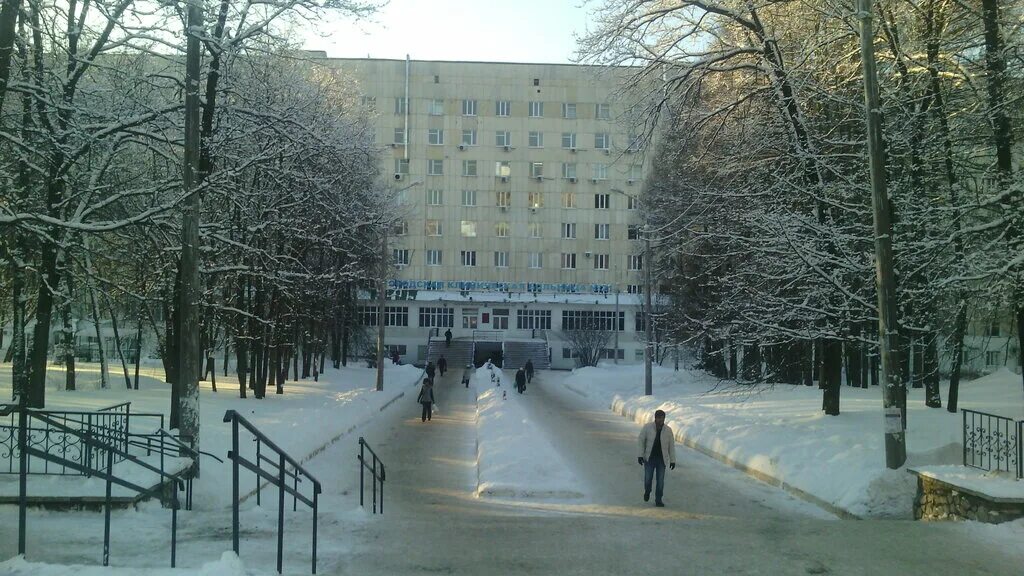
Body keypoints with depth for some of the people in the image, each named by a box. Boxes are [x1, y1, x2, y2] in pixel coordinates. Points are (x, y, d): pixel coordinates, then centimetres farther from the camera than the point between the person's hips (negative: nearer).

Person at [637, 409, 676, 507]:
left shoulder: (668, 430, -4)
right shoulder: (647, 427, -8)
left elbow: (671, 446, 2)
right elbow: (641, 441, -2)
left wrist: (672, 460, 2)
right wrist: (640, 455, -7)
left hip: (662, 459, 1)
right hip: (649, 458, -1)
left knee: (660, 480, -1)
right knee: (648, 478, 0)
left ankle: (658, 500, 12)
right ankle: (647, 491, 33)